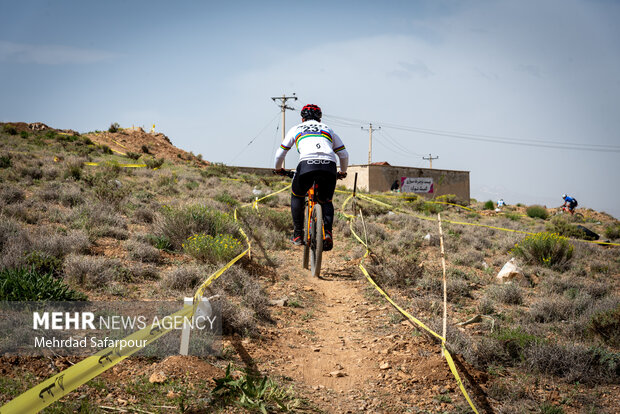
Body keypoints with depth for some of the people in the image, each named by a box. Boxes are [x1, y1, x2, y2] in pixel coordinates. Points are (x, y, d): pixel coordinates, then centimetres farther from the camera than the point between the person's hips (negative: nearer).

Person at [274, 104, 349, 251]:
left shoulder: (296, 129, 28)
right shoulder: (328, 130, 32)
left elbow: (280, 154, 31)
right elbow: (344, 155, 31)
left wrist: (278, 169, 50)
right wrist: (343, 172, 48)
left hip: (307, 164, -1)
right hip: (329, 167, 2)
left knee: (297, 196, 26)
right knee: (326, 201, 23)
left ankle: (298, 235, 22)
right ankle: (327, 232, -3)